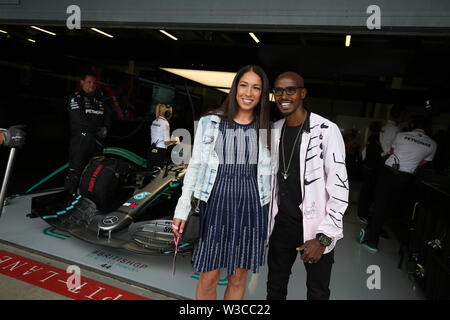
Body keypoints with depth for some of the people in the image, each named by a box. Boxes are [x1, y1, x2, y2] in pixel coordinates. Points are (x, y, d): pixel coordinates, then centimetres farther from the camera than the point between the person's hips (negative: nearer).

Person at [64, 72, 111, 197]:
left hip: (97, 141, 6)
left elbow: (106, 118, 20)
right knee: (75, 170, -9)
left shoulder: (99, 99, 21)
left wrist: (105, 128, -1)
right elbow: (80, 119, -10)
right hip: (81, 139, -6)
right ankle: (70, 195, -3)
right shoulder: (76, 98, 1)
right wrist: (97, 130, -10)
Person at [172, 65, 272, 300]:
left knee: (238, 279, 14)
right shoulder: (210, 122, 1)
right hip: (217, 203, -1)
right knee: (208, 279, 7)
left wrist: (273, 215, 9)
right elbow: (195, 166, 2)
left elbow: (270, 173, 9)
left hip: (252, 207, 2)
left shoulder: (266, 130, 5)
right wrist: (182, 209, -1)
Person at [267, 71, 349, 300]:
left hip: (316, 229, -5)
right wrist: (265, 220, 16)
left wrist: (324, 238, -18)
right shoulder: (275, 131, 6)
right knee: (275, 289, 19)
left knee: (317, 293, 11)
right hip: (281, 224, 5)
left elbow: (340, 188, -15)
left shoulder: (326, 131, -14)